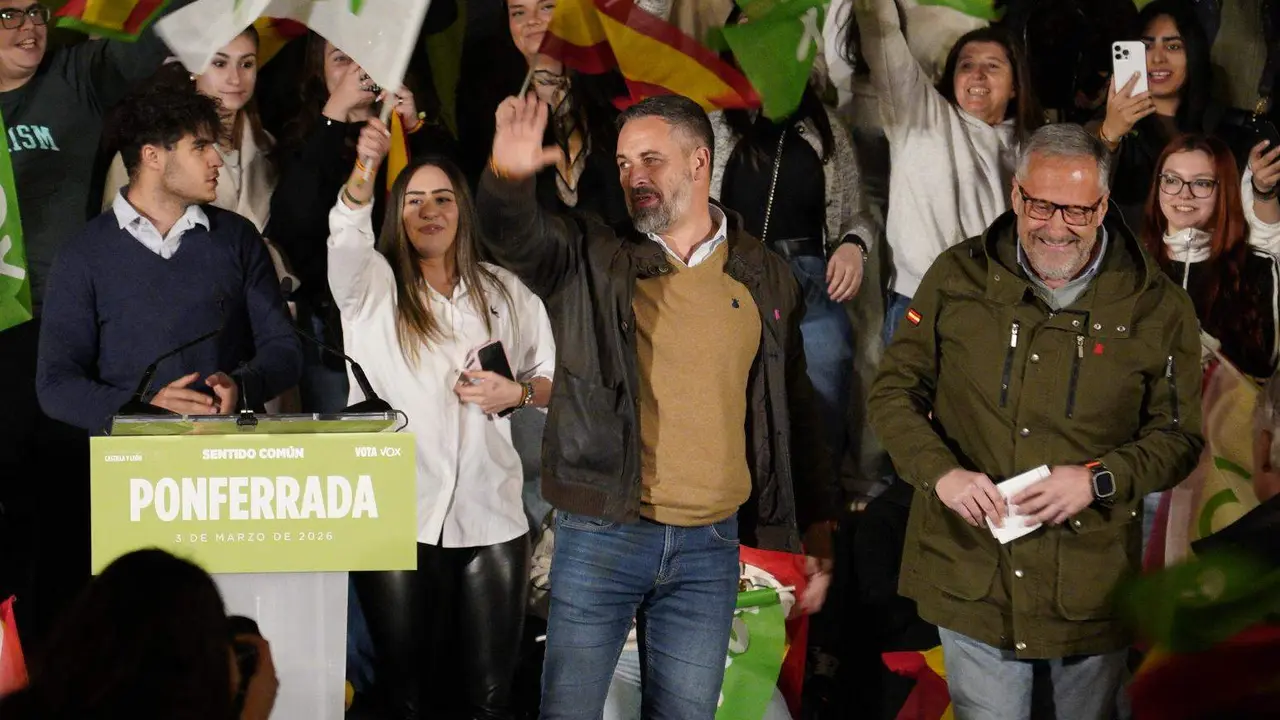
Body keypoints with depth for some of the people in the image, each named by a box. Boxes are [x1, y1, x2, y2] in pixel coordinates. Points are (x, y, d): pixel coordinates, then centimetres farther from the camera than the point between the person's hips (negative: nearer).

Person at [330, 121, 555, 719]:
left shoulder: (504, 292, 12)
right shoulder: (373, 284, 4)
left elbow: (554, 378, 18)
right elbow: (347, 238, -19)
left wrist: (518, 393, -6)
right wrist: (364, 171, -39)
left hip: (491, 518, 2)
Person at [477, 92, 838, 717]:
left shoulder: (765, 278, 7)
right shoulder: (590, 259, 1)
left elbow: (794, 411, 13)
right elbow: (517, 236, -20)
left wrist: (817, 527, 12)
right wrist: (507, 179, -43)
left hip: (710, 548, 2)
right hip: (600, 538, -1)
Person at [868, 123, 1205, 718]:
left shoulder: (1157, 307, -1)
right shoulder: (958, 278, 0)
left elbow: (1178, 435, 3)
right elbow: (894, 392, 4)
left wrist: (1098, 479, -15)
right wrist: (943, 472, -13)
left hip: (1092, 594, 0)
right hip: (971, 576, 0)